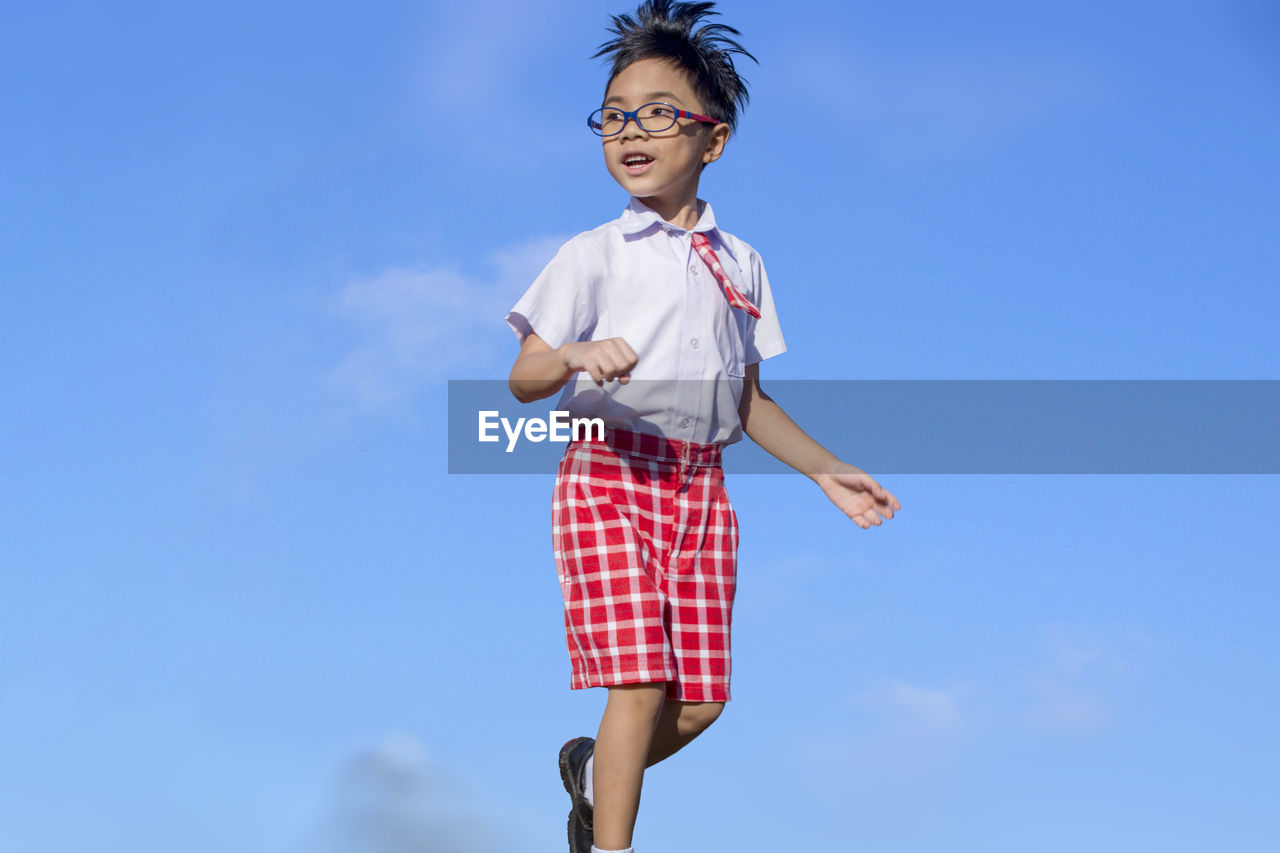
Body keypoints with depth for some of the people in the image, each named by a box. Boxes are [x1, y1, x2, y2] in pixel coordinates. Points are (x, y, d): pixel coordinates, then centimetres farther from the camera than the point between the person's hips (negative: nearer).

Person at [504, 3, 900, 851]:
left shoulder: (740, 264, 14)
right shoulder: (594, 255, 1)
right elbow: (524, 379, -6)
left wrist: (827, 470, 14)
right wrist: (574, 357, -28)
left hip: (702, 486, 4)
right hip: (610, 474, -4)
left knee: (700, 699, 2)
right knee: (638, 680, -15)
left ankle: (596, 770, 30)